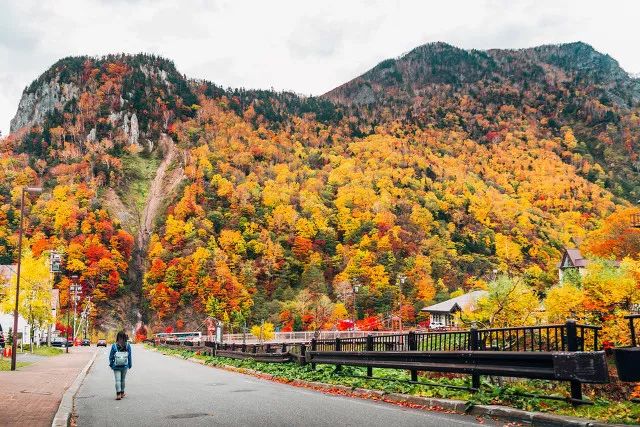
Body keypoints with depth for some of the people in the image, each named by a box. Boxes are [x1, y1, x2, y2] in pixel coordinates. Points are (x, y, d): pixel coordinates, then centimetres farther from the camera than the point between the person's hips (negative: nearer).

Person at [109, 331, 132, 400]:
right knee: (123, 379, 16)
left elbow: (111, 356, -4)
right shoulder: (128, 346, -8)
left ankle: (118, 394, -13)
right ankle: (122, 393, 25)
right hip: (125, 366, 2)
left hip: (116, 366, -2)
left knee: (118, 380, -2)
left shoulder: (114, 346, -11)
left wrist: (111, 364, 9)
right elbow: (129, 356, -2)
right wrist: (129, 365, 9)